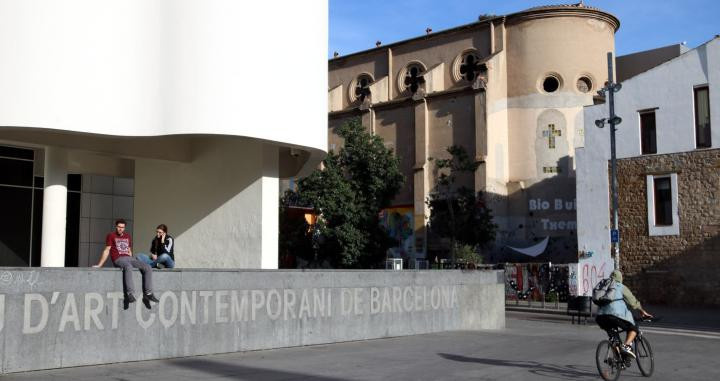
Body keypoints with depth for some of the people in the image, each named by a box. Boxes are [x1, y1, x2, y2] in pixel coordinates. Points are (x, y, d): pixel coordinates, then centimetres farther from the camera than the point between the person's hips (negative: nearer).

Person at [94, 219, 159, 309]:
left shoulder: (128, 236, 22)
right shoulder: (111, 236, 7)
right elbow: (107, 251, 4)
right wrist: (99, 265, -2)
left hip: (129, 258, 6)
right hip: (118, 259, -6)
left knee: (148, 268, -15)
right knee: (128, 267, -40)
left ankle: (148, 294, -16)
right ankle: (130, 294, -46)